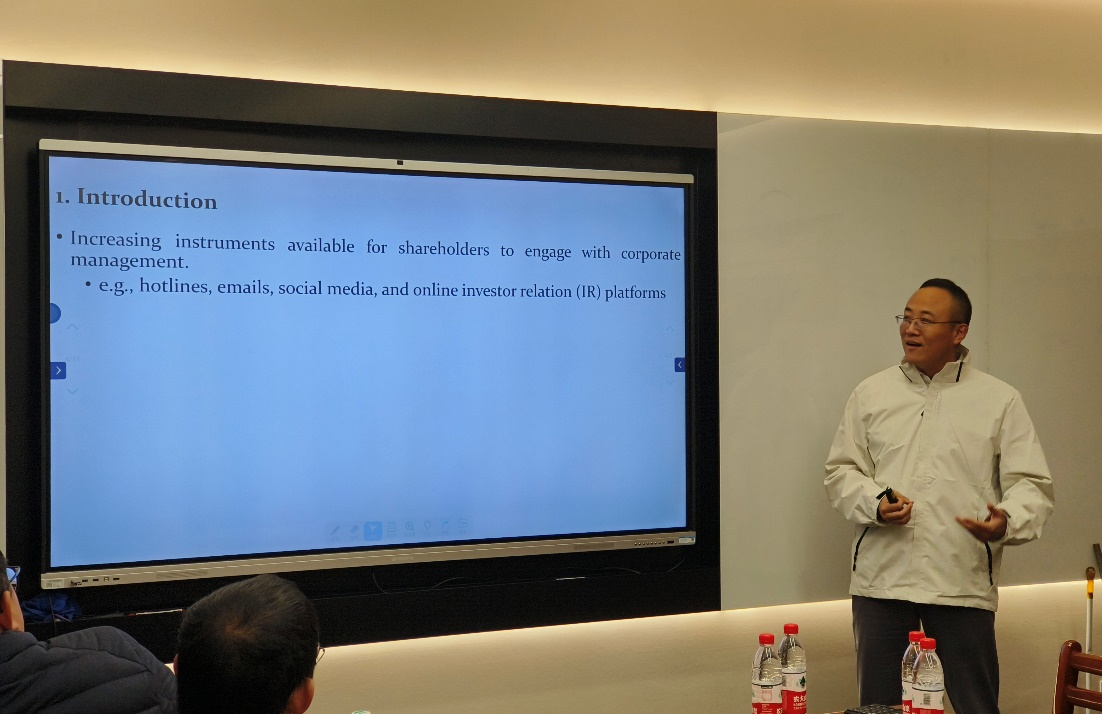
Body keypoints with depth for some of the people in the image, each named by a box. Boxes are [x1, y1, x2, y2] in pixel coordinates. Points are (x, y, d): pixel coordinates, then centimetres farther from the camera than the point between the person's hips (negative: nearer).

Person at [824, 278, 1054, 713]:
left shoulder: (1000, 400, 5)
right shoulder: (871, 394, 10)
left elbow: (1032, 484, 3)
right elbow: (840, 471, 11)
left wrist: (1007, 522, -18)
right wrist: (874, 502, -10)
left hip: (963, 583, -1)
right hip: (881, 579, 1)